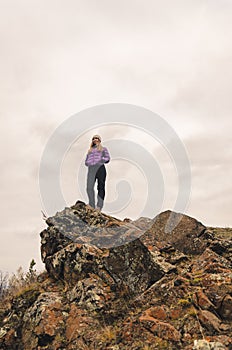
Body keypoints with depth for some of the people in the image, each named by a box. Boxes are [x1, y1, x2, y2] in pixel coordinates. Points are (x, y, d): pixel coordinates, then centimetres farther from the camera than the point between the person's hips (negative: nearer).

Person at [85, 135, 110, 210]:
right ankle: (91, 206, -14)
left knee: (101, 187, -9)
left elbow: (107, 158, 9)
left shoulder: (104, 149, 23)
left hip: (100, 167, -2)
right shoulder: (90, 151, 32)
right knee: (89, 187, -14)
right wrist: (89, 162, 5)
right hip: (91, 168, 2)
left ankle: (99, 206, -11)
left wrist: (99, 160, -5)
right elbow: (86, 161, 27)